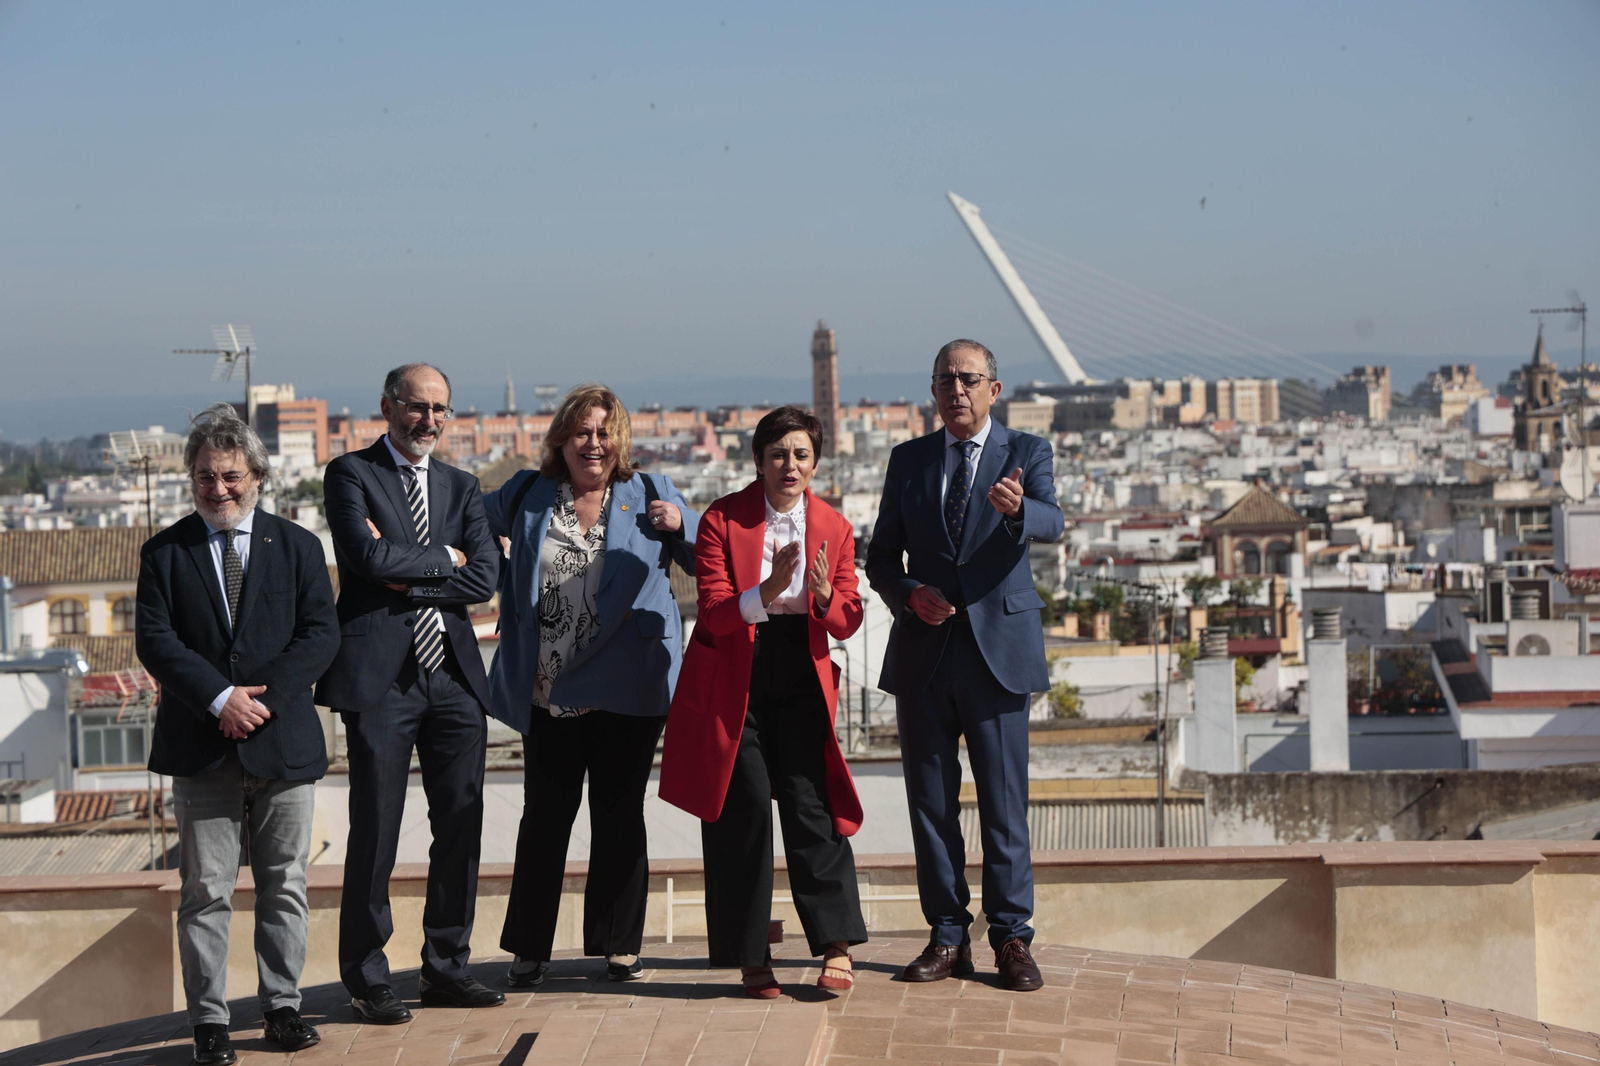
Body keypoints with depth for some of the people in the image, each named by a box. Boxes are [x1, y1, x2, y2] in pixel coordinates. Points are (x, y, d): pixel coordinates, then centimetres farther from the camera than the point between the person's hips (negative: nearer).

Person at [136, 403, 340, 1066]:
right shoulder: (165, 552, 6)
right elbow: (154, 639, -4)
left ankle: (283, 1008, 17)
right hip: (202, 749, -1)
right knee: (205, 892, 1)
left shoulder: (297, 547, 8)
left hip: (284, 740, 1)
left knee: (285, 886, 7)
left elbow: (321, 632, 0)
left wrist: (263, 696, -12)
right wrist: (219, 699, -16)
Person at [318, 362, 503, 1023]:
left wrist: (404, 577, -7)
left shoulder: (461, 487, 17)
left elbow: (484, 577, 3)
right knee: (375, 831, -2)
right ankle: (367, 980, 9)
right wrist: (443, 559, -3)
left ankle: (446, 969, 19)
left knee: (461, 826, 7)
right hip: (381, 672, -5)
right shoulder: (351, 474, 3)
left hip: (455, 675, 5)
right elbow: (369, 556, -14)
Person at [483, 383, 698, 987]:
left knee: (619, 818, 6)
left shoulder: (649, 496, 6)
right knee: (545, 818, 4)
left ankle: (619, 947, 16)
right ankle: (529, 949, 13)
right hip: (548, 693, 1)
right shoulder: (527, 495, 8)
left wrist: (681, 524, -10)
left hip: (626, 690, -1)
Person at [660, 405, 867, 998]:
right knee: (741, 813, -1)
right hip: (732, 677, -2)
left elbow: (848, 622, 3)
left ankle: (836, 947, -4)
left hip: (802, 679, 2)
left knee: (810, 804, -8)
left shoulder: (834, 528, 5)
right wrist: (766, 592, -30)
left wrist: (823, 596, -20)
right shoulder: (722, 520, -4)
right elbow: (714, 611, -12)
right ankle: (751, 959, 7)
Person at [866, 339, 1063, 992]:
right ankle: (948, 936, 14)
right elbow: (881, 558, 12)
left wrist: (1018, 509, -39)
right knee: (930, 800, 6)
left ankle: (1011, 938, 6)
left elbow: (1051, 524, -16)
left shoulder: (1026, 453, 4)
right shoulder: (908, 461, 11)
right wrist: (911, 593, -9)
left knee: (1004, 800, -2)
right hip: (924, 650, 3)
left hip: (999, 648, -3)